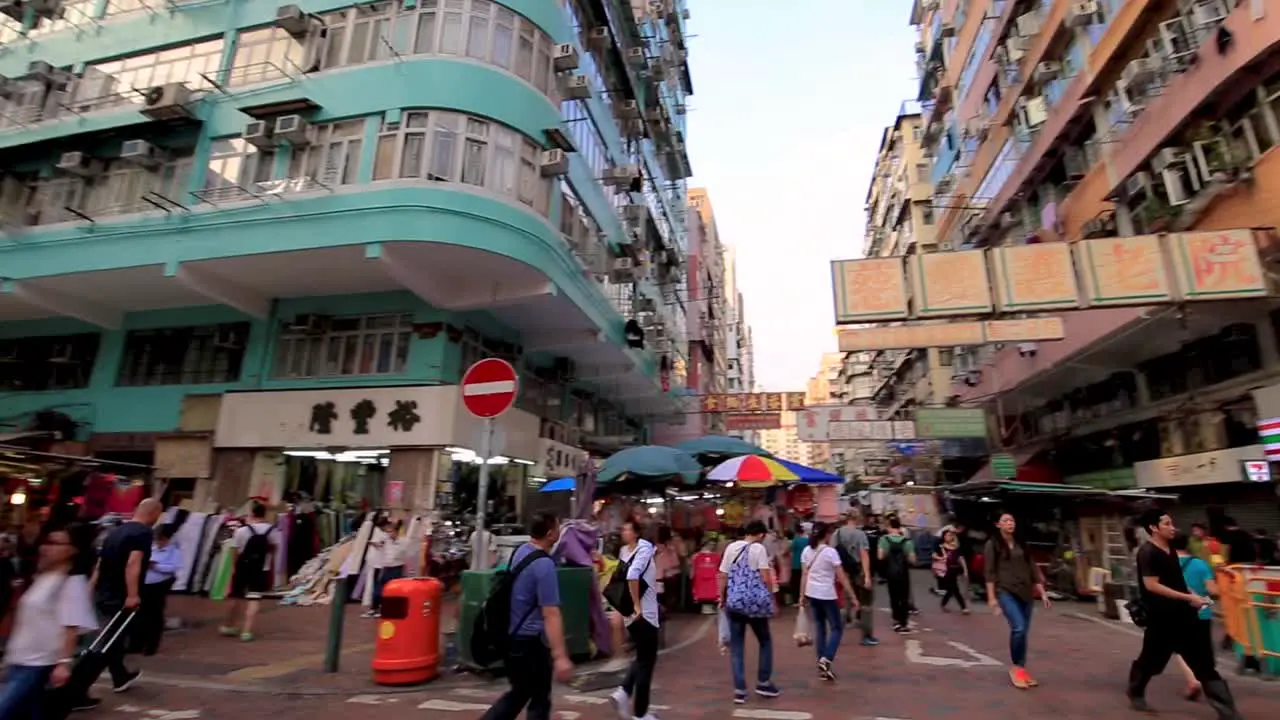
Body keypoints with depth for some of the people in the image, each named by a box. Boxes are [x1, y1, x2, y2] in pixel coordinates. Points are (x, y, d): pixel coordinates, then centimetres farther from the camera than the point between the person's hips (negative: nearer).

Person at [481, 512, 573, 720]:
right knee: (539, 700, 10)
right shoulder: (544, 565, -24)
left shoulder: (520, 551, 2)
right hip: (530, 640, -8)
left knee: (518, 694, 23)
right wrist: (560, 656, -29)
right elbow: (550, 614, -29)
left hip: (511, 636, 8)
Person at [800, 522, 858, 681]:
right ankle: (826, 659, -6)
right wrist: (853, 597, -6)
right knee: (837, 628, 10)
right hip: (827, 595, -5)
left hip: (811, 594, 5)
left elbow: (805, 575, 7)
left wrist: (802, 595, 14)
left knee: (819, 628, 15)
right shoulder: (830, 552, -13)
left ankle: (822, 665, 17)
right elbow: (842, 578, -12)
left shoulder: (807, 551, 3)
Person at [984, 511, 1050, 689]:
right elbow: (990, 572, -5)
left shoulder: (1021, 545, 13)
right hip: (1006, 592, -5)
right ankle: (1016, 667, -1)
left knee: (1023, 631, 6)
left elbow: (1032, 569, 16)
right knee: (1018, 628, -19)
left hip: (1025, 592, 5)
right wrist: (991, 597, -10)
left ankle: (1022, 669, 20)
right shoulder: (992, 544, -2)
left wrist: (1042, 592, 10)